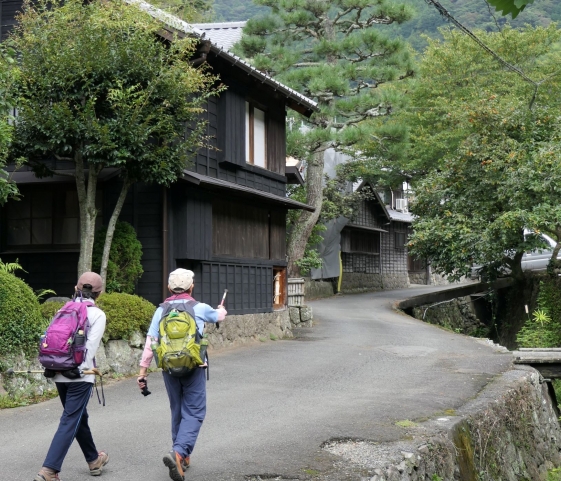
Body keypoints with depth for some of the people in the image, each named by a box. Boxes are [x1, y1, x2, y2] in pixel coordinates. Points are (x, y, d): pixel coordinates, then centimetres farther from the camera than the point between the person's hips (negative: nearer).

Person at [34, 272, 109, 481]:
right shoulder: (97, 314, -4)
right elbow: (90, 346, -13)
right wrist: (82, 369, -11)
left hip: (60, 374, 6)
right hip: (79, 375, -6)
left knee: (79, 417, 20)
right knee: (70, 421, -5)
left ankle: (94, 460, 35)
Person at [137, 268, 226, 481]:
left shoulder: (161, 310, 4)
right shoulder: (200, 308, 0)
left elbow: (150, 342, 0)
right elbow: (218, 316, 22)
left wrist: (143, 371, 4)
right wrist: (221, 310, 46)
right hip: (193, 367, -3)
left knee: (177, 411, 17)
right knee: (194, 413, 0)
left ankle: (183, 456, 26)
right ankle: (178, 452, -20)